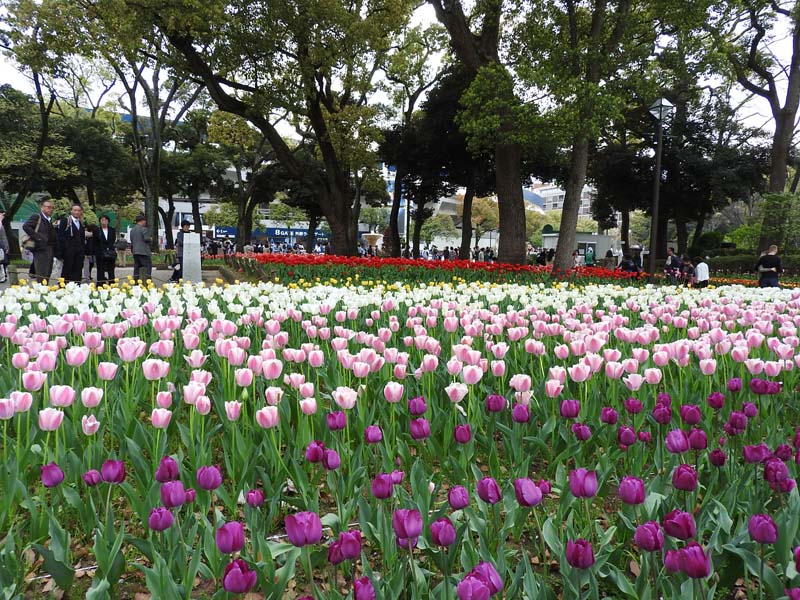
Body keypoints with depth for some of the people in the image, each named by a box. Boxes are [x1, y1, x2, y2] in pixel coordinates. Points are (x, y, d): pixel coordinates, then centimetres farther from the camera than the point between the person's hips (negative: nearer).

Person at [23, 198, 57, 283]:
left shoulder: (51, 220, 20)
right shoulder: (36, 217, -2)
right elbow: (26, 226, -15)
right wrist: (36, 237, -17)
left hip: (50, 250, 8)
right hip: (40, 249, -8)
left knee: (47, 275, 9)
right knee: (41, 276, -10)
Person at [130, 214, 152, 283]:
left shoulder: (132, 230, 16)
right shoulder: (144, 229, -9)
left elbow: (131, 241, 20)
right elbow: (146, 238, -16)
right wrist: (150, 238, 3)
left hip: (135, 252, 8)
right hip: (144, 251, -8)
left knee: (136, 267, 10)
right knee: (148, 266, -5)